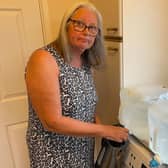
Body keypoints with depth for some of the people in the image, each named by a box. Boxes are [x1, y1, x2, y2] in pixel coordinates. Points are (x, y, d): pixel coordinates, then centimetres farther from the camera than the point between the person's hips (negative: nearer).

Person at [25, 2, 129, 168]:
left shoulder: (86, 62, -2)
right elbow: (52, 122, -26)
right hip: (53, 153, -6)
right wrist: (104, 130, -20)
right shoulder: (43, 60, -24)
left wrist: (98, 123, -8)